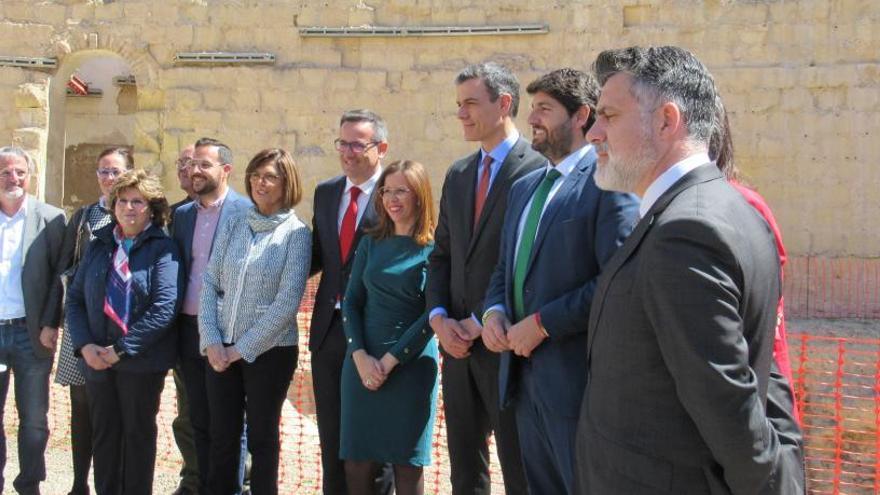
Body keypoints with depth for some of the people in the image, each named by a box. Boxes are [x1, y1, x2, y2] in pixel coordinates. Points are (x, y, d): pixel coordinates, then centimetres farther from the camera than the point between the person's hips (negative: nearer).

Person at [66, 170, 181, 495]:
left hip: (142, 359, -4)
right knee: (104, 432, 11)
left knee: (138, 432, 7)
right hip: (97, 358, 4)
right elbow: (75, 299, 8)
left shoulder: (163, 248, -6)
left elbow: (164, 307, -15)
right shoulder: (98, 246, 9)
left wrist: (121, 349, -17)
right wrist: (85, 345, -7)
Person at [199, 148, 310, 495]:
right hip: (220, 350, 4)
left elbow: (287, 302, -11)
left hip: (268, 349, -3)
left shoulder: (296, 233, -6)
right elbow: (209, 284, 5)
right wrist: (211, 342, -7)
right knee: (222, 436, 10)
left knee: (262, 437, 7)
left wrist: (244, 348, -11)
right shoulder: (232, 226, 6)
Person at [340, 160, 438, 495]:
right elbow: (351, 301, 7)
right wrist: (360, 356, -8)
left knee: (407, 466, 2)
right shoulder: (371, 243, 10)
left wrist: (390, 360, -13)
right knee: (356, 464, 3)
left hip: (411, 365, -4)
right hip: (362, 362, 4)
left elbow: (433, 314, -9)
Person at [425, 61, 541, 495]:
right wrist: (439, 317, -1)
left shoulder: (538, 170, -11)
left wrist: (478, 322, -14)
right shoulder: (458, 174, 14)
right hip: (458, 343, 7)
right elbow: (441, 254, 15)